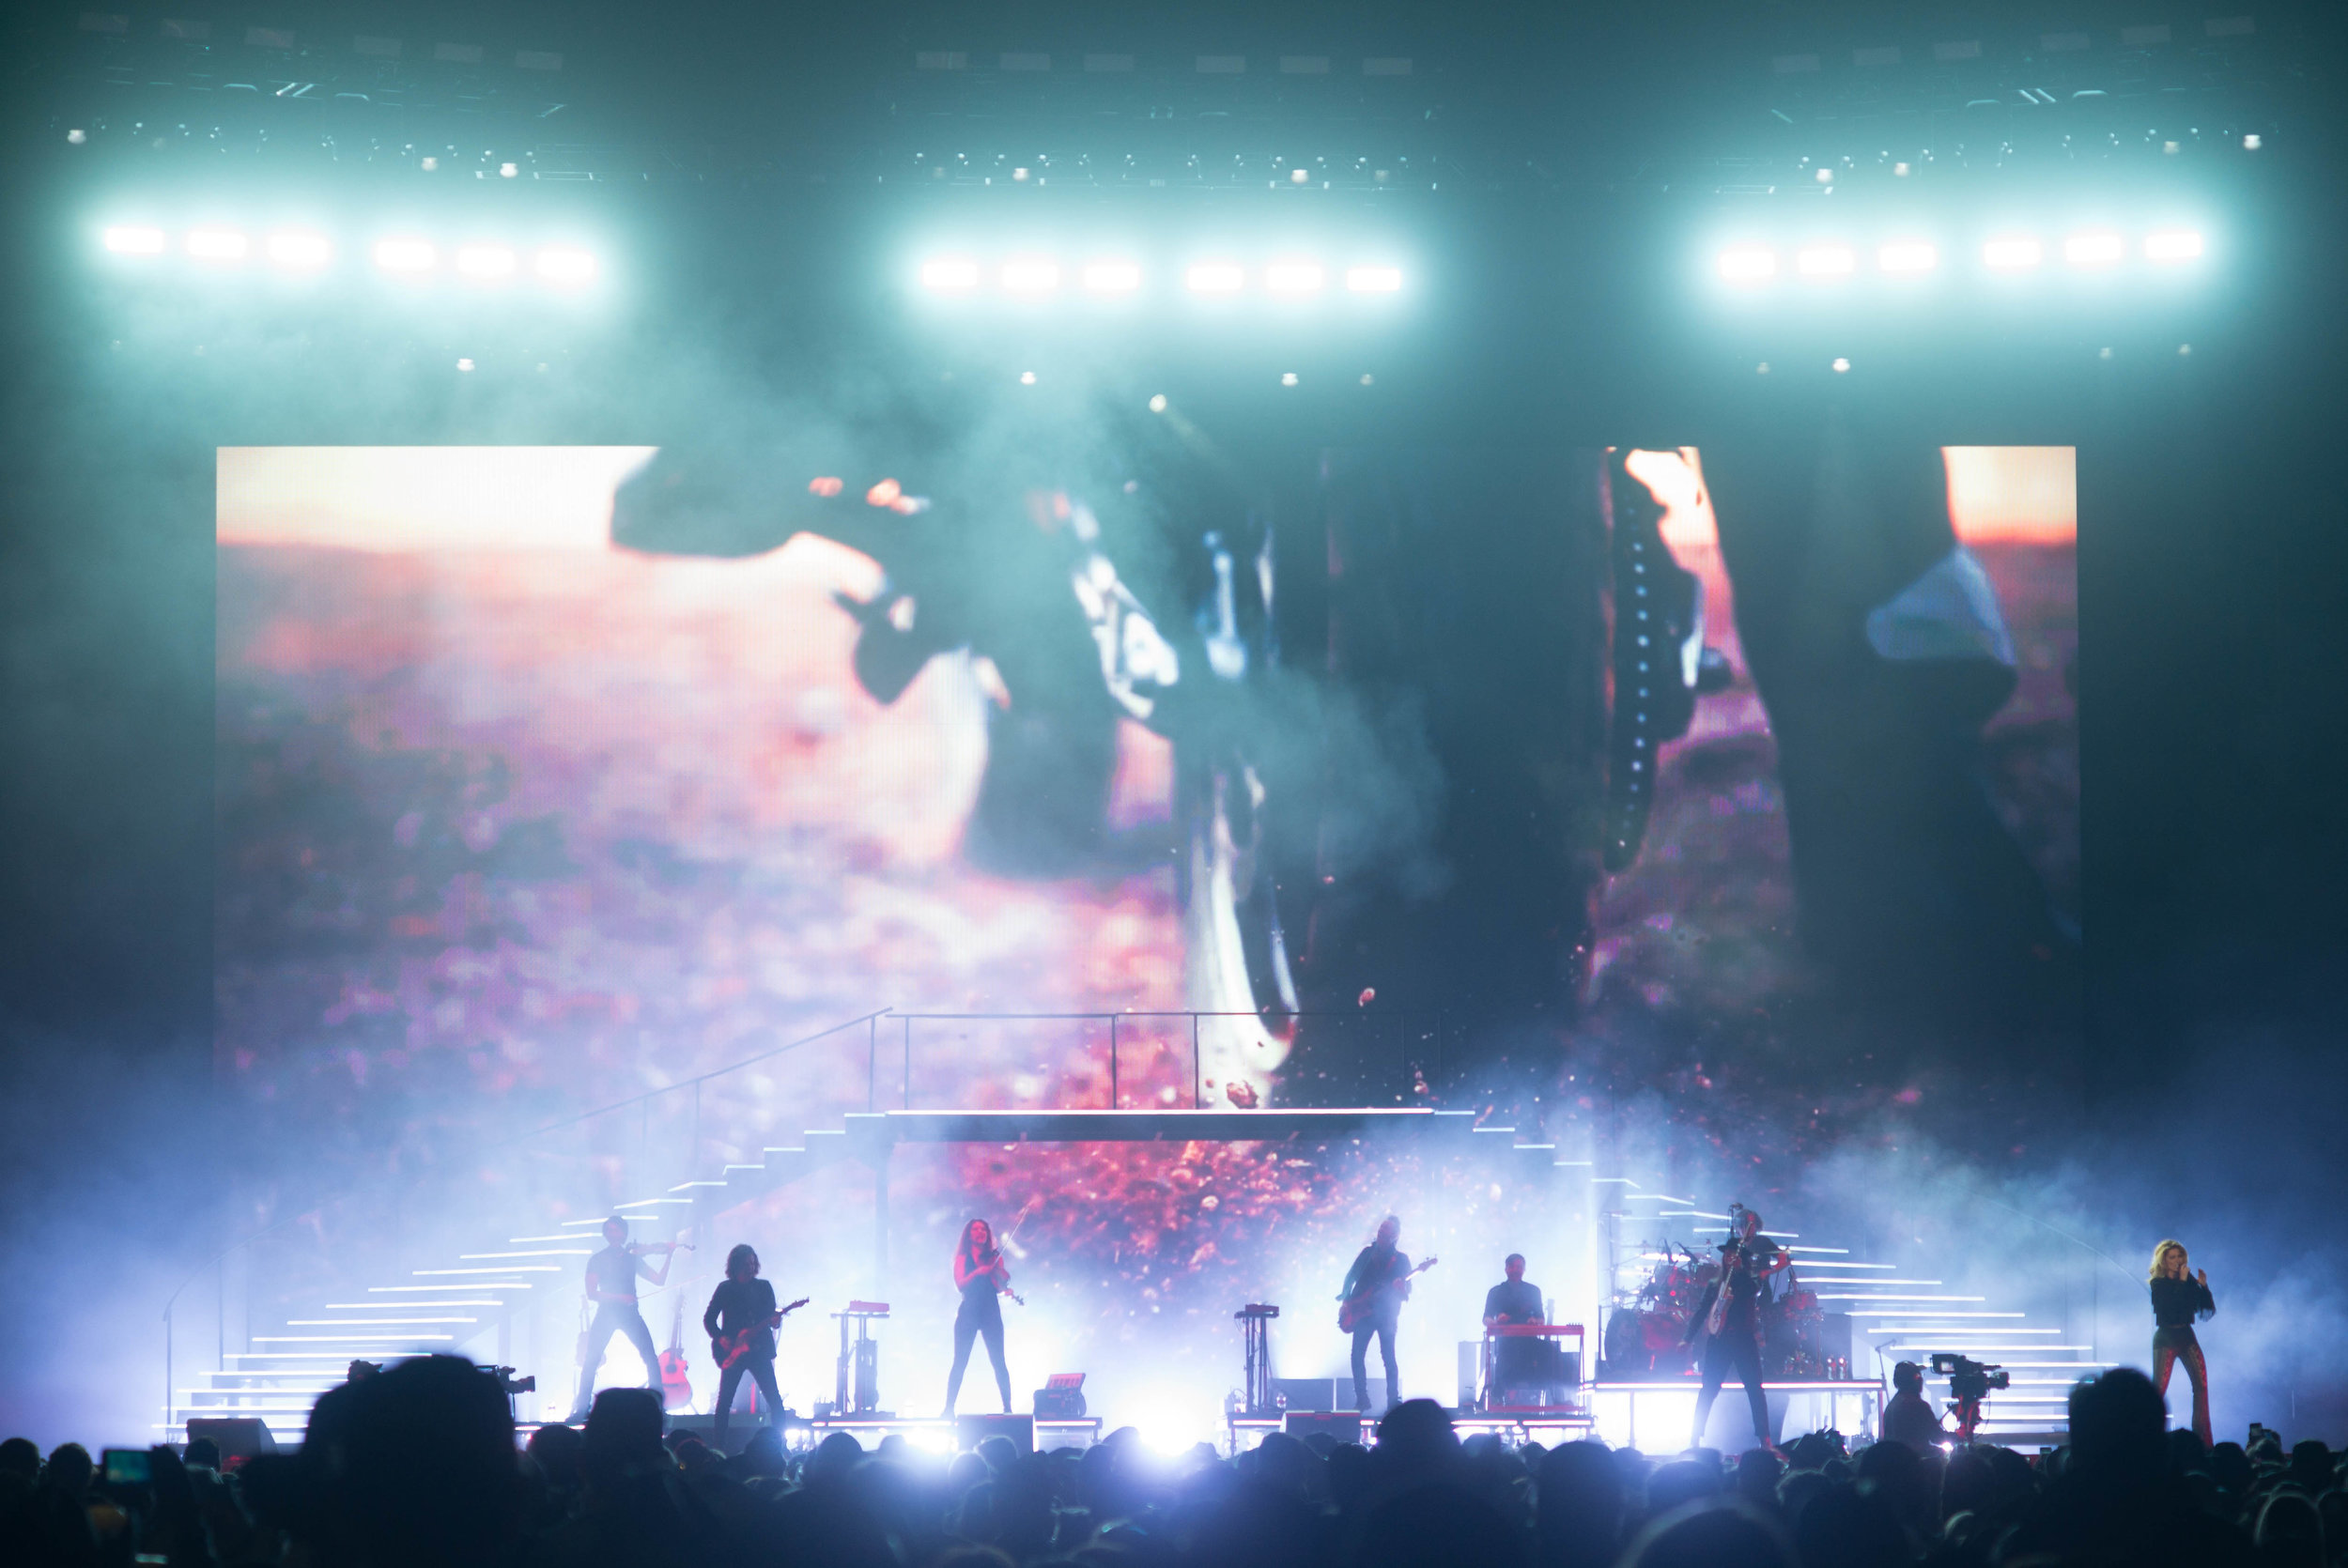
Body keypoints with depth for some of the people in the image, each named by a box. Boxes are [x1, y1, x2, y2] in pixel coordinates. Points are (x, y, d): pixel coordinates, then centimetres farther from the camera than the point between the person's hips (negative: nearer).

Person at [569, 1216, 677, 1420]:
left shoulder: (632, 1258, 15)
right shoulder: (597, 1260, 7)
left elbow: (660, 1280, 11)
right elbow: (592, 1293, -3)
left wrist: (669, 1255, 1)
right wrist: (619, 1297, -16)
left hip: (629, 1312, 2)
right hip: (607, 1311, -2)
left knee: (650, 1357, -12)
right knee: (591, 1359, -10)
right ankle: (580, 1408, -4)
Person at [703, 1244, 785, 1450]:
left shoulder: (763, 1287, 9)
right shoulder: (725, 1288, 5)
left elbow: (771, 1316, 7)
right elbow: (708, 1319, 6)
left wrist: (774, 1320, -17)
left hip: (759, 1349, 1)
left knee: (774, 1400, -6)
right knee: (724, 1401, -2)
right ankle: (719, 1447, 4)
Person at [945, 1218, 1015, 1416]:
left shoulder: (994, 1257, 12)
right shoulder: (963, 1258, 9)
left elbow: (1003, 1284, 1)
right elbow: (960, 1285, -5)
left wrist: (997, 1269, -16)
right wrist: (977, 1272, -20)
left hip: (990, 1312, 1)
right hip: (968, 1312, -1)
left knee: (999, 1362, -6)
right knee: (960, 1363, -5)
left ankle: (1007, 1407, -5)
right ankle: (949, 1407, -4)